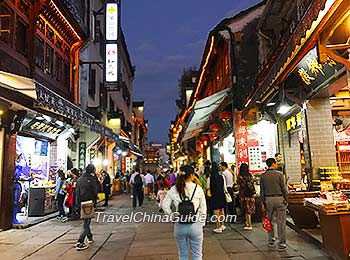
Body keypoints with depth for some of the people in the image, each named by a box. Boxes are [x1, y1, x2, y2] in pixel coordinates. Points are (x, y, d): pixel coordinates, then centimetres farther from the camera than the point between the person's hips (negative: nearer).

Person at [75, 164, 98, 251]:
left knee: (86, 221, 22)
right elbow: (95, 192, -11)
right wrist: (95, 203, 1)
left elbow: (77, 192, 8)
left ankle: (90, 237, 34)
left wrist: (79, 203, 12)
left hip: (82, 204, 7)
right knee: (86, 223, -2)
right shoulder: (92, 179, -13)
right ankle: (80, 243, -7)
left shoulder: (79, 180, 6)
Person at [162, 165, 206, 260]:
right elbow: (203, 208, -1)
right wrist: (202, 223, 9)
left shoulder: (173, 189, -3)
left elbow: (165, 206, -3)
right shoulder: (198, 188, -7)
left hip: (179, 226, 2)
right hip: (195, 225, -2)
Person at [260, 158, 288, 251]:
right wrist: (286, 200, 3)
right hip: (279, 199, -3)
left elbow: (262, 191, 2)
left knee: (269, 221, 16)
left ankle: (271, 241, 26)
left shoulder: (263, 176, 1)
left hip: (268, 199, 3)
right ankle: (281, 244, 6)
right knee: (281, 222, 3)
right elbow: (284, 189, -6)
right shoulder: (279, 174, -6)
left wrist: (262, 203, 8)